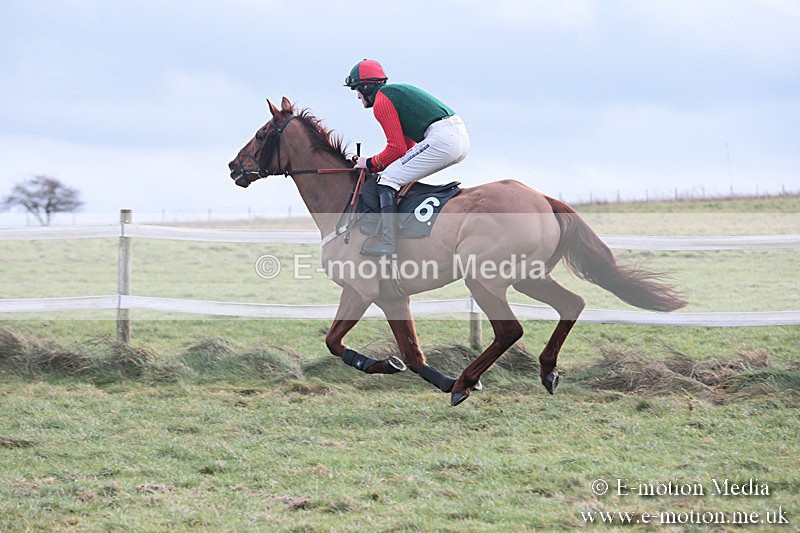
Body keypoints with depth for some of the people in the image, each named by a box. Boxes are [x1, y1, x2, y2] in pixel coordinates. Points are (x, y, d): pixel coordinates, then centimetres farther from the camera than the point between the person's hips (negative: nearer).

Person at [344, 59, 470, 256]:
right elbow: (407, 145, 31)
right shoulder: (397, 91, 30)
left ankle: (387, 240, -19)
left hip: (441, 137, -10)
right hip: (462, 137, 10)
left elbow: (397, 149, -5)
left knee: (388, 179, -7)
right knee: (405, 177, 25)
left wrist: (371, 164, 10)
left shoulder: (381, 101, 0)